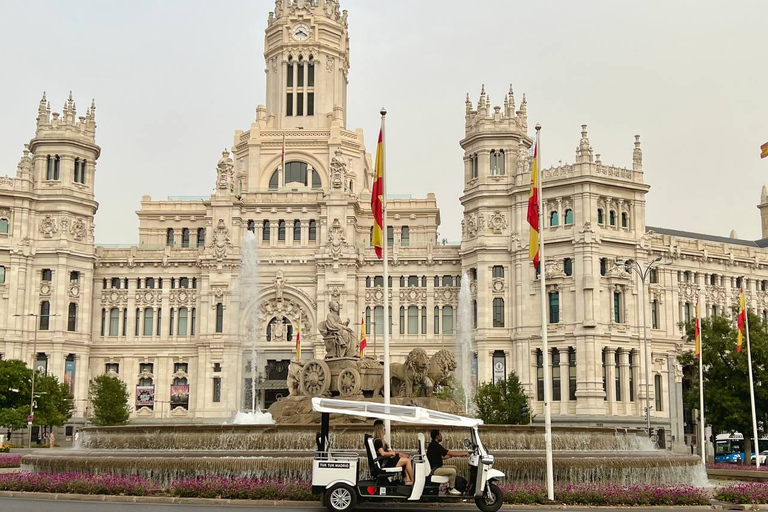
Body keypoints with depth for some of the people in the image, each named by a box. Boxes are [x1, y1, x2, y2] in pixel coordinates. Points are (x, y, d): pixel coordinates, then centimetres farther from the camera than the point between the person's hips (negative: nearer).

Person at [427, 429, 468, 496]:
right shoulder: (435, 446, -20)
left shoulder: (434, 445, 14)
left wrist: (450, 456, 11)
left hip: (437, 467, 11)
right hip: (434, 470, -11)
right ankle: (451, 489, -6)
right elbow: (450, 453, -20)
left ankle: (449, 485, 15)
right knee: (453, 471, -22)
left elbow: (441, 457, 18)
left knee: (454, 467, 16)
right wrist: (463, 453, -10)